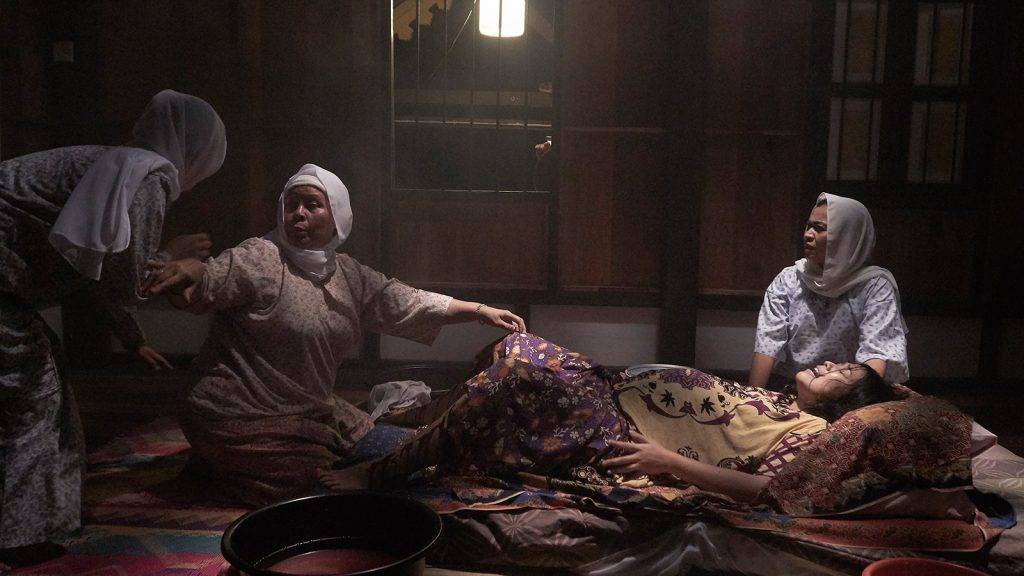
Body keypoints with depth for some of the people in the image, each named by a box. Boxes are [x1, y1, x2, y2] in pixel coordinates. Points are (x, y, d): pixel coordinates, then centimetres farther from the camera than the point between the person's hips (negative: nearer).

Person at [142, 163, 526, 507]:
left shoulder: (350, 276, 5)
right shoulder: (260, 259, -15)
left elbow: (407, 303, 7)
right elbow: (196, 290, -24)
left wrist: (480, 311, 2)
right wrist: (191, 269, -50)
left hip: (309, 410, 8)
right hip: (242, 420, -8)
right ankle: (216, 466, 8)